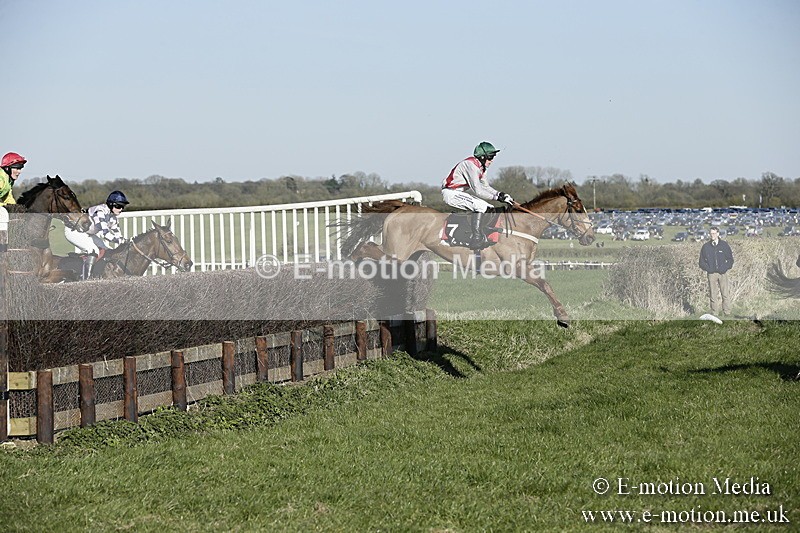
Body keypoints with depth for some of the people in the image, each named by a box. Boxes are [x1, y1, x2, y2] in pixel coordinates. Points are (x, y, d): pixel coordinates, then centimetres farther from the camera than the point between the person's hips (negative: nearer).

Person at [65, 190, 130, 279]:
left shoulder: (112, 216, 0)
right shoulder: (100, 212, -30)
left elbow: (117, 233, 3)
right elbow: (104, 233, -39)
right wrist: (120, 241, -43)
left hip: (86, 233, 10)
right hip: (73, 231, -10)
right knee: (93, 250, -26)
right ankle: (85, 279, -24)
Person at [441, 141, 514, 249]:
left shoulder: (480, 167, 10)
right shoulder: (471, 165, -22)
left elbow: (485, 186, 17)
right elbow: (478, 191, -27)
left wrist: (500, 194, 0)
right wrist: (497, 197, -25)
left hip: (458, 193, 11)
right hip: (450, 193, -11)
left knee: (488, 208, 8)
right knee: (480, 205, -25)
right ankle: (476, 240, -24)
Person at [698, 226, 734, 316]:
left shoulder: (724, 245, 4)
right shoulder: (706, 247, 7)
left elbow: (730, 259, 7)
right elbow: (702, 261, 12)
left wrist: (725, 268, -6)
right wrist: (707, 268, -3)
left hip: (723, 273, -1)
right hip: (711, 274, 1)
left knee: (725, 294, -5)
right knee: (713, 296, 0)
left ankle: (727, 313, -2)